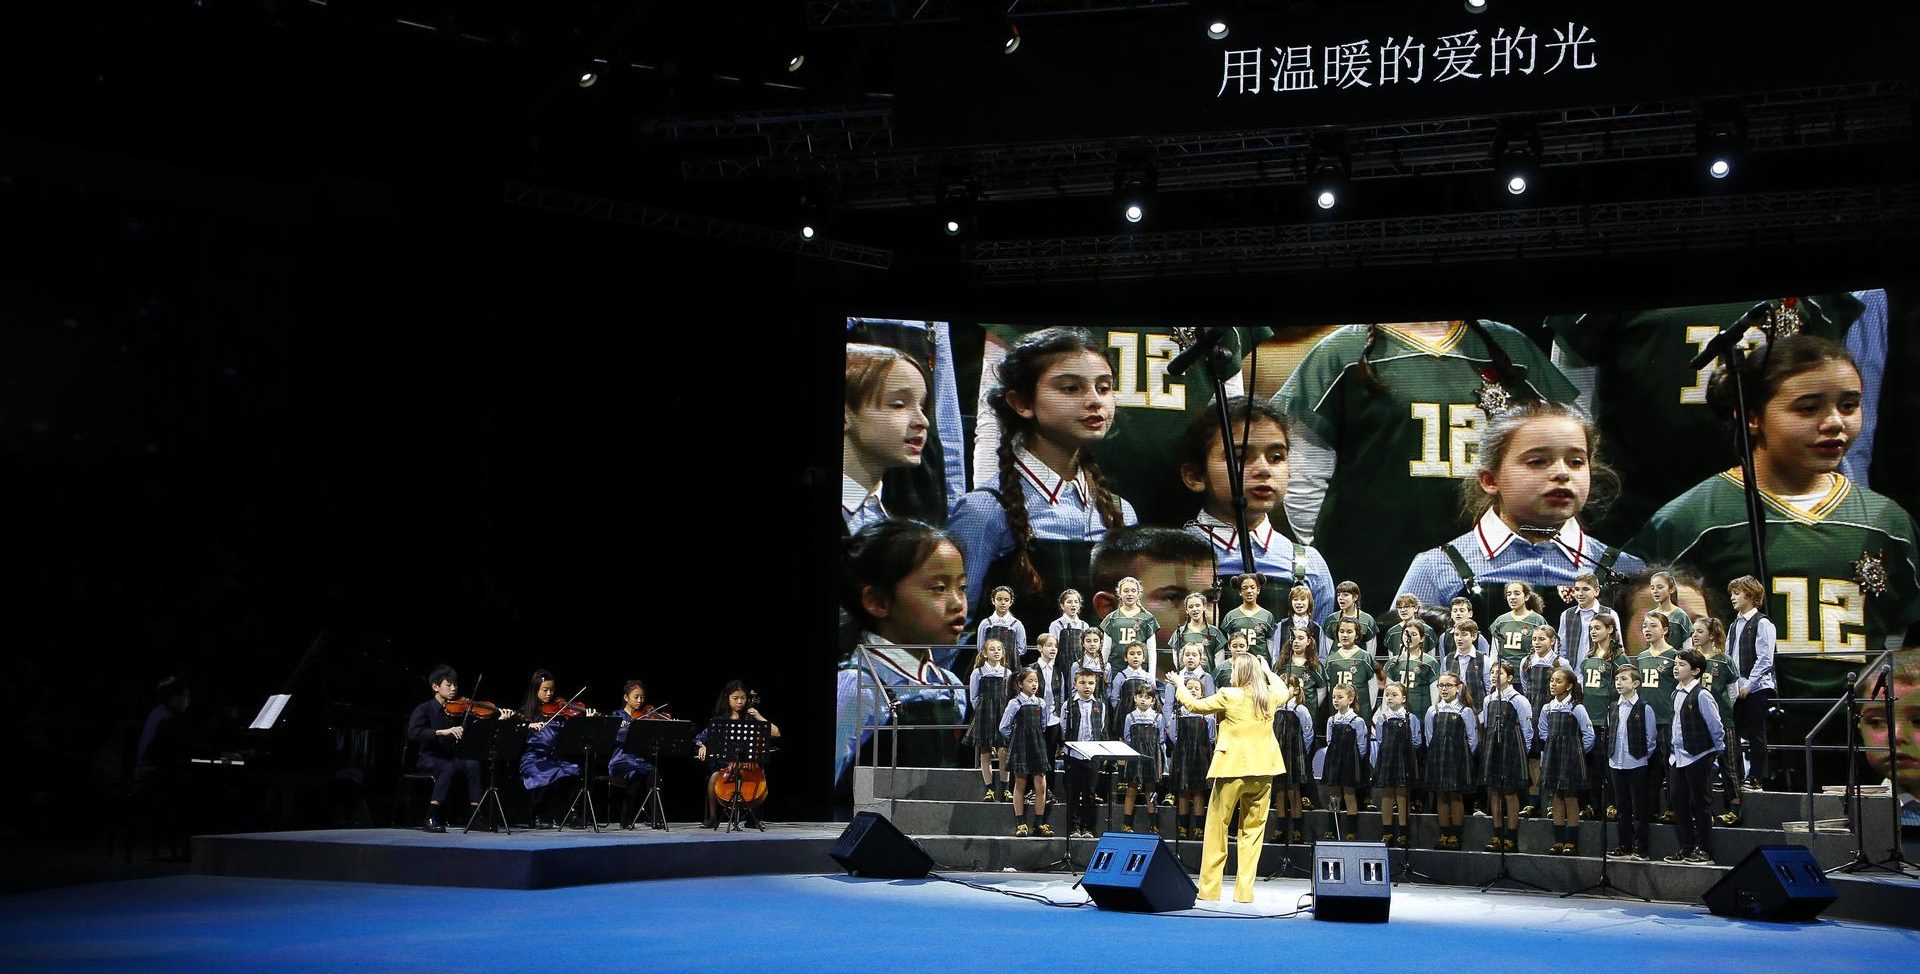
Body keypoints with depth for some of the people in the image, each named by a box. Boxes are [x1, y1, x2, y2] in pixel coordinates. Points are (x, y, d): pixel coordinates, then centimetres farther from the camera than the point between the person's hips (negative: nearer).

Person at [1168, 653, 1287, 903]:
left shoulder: (1229, 696, -9)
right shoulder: (1270, 697, 4)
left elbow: (1195, 705, 2)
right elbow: (1284, 693, 29)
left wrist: (1180, 687, 18)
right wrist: (1268, 672, 40)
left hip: (1233, 769, -4)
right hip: (1262, 770, 4)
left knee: (1217, 827, 7)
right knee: (1253, 830, 9)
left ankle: (1209, 888, 9)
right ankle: (1244, 890, 6)